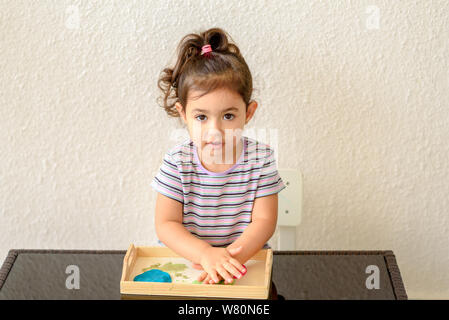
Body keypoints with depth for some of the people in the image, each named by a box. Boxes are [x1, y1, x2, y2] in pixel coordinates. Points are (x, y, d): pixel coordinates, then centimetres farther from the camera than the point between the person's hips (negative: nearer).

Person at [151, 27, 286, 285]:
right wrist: (206, 254, -24)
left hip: (244, 260, 0)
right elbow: (166, 224, -8)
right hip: (187, 260, 0)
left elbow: (264, 221, -7)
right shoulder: (177, 162, -7)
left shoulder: (260, 158, -6)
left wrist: (234, 254, -25)